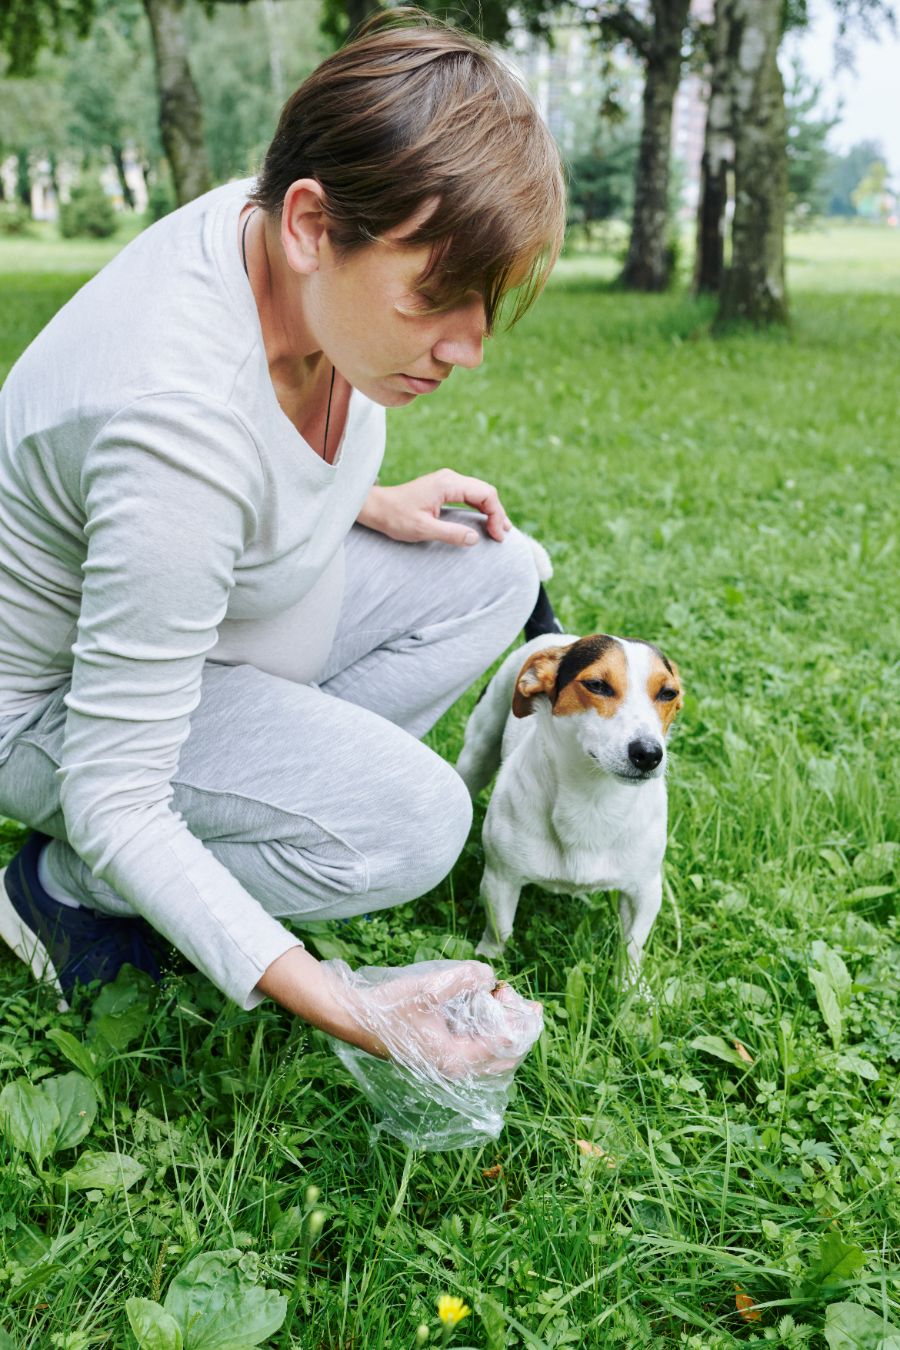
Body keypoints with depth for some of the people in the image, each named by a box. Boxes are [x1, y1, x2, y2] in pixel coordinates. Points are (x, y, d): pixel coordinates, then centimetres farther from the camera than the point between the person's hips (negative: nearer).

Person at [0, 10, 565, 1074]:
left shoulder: (283, 232, -15)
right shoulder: (178, 424, -39)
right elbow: (111, 791, -32)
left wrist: (367, 504, -5)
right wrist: (332, 1006, -37)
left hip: (208, 608, 8)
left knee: (495, 573, -1)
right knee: (410, 822, -25)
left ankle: (265, 795, 3)